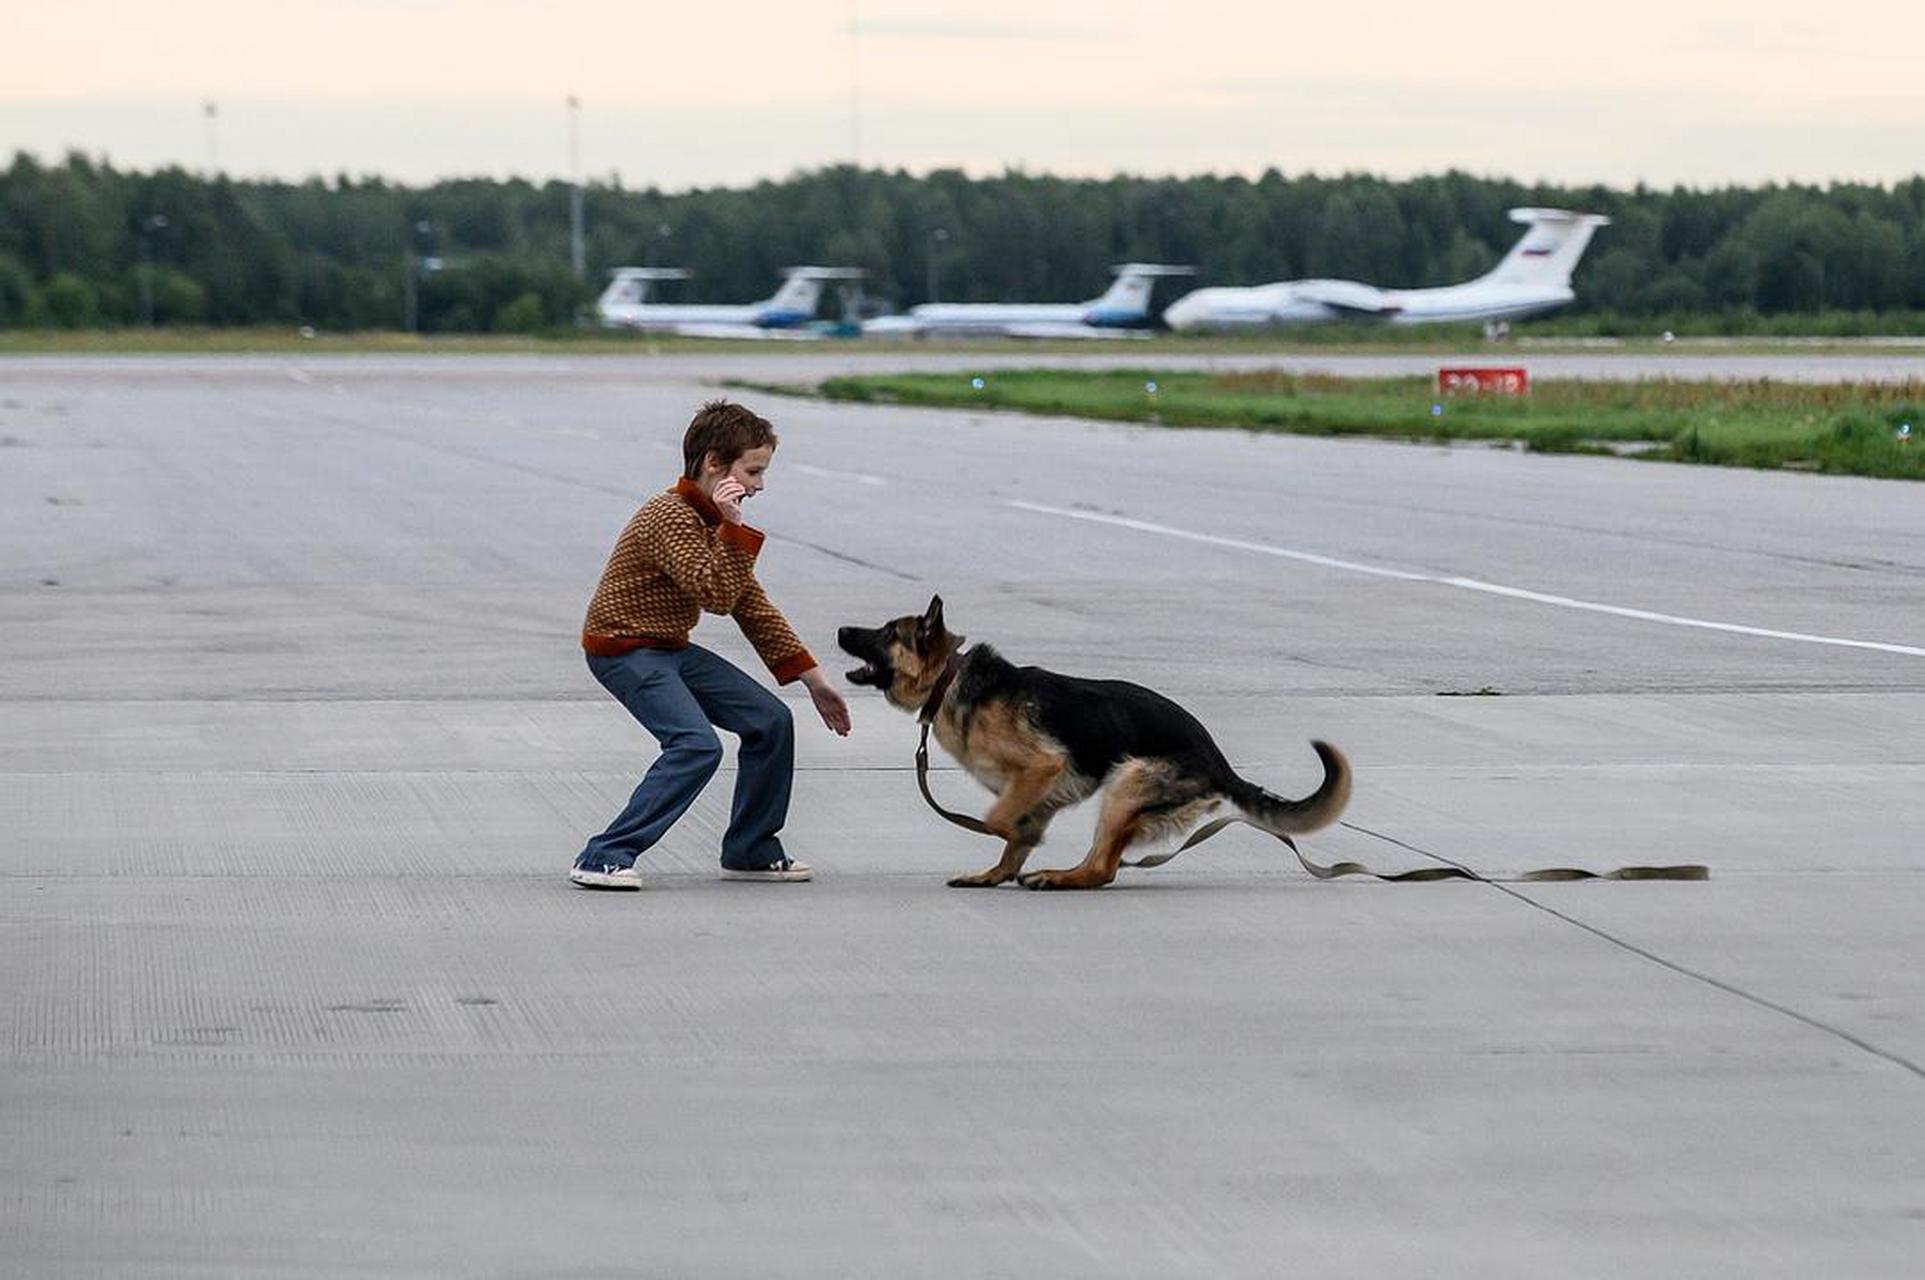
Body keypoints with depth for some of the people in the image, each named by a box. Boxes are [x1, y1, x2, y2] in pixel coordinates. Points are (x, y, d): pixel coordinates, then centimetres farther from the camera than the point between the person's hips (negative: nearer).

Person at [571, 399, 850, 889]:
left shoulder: (713, 521, 11)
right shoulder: (670, 518, -21)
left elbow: (753, 608, 16)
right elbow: (717, 596, -30)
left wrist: (814, 680, 15)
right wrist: (732, 527, -29)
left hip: (671, 648, 10)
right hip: (624, 649, -9)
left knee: (771, 720, 4)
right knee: (696, 743, -27)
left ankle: (750, 852, 16)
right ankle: (603, 858, -24)